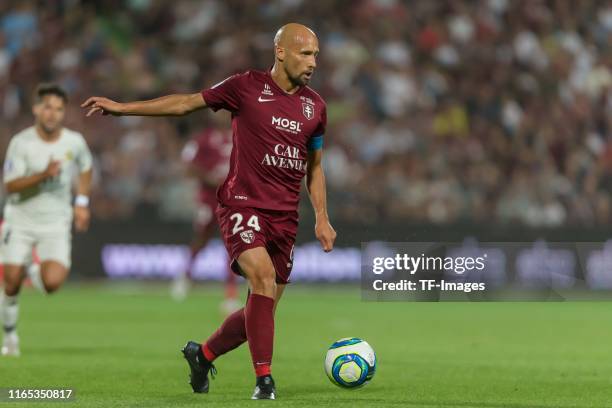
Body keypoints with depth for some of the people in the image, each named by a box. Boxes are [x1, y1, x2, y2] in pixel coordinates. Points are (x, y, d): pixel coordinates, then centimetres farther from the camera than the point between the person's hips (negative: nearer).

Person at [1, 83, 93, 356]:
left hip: (56, 222, 1)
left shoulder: (74, 142, -4)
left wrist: (82, 202, 9)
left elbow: (85, 168, 19)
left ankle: (38, 269, 20)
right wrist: (43, 174, -30)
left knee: (52, 283, -19)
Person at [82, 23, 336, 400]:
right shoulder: (247, 86, -4)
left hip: (285, 216, 5)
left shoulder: (315, 106, 9)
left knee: (262, 311, 5)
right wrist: (123, 107, 4)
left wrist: (322, 219, 12)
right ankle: (264, 381, -25)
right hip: (242, 203, -5)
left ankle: (202, 354, 32)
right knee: (263, 275, -29)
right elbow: (188, 102, 6)